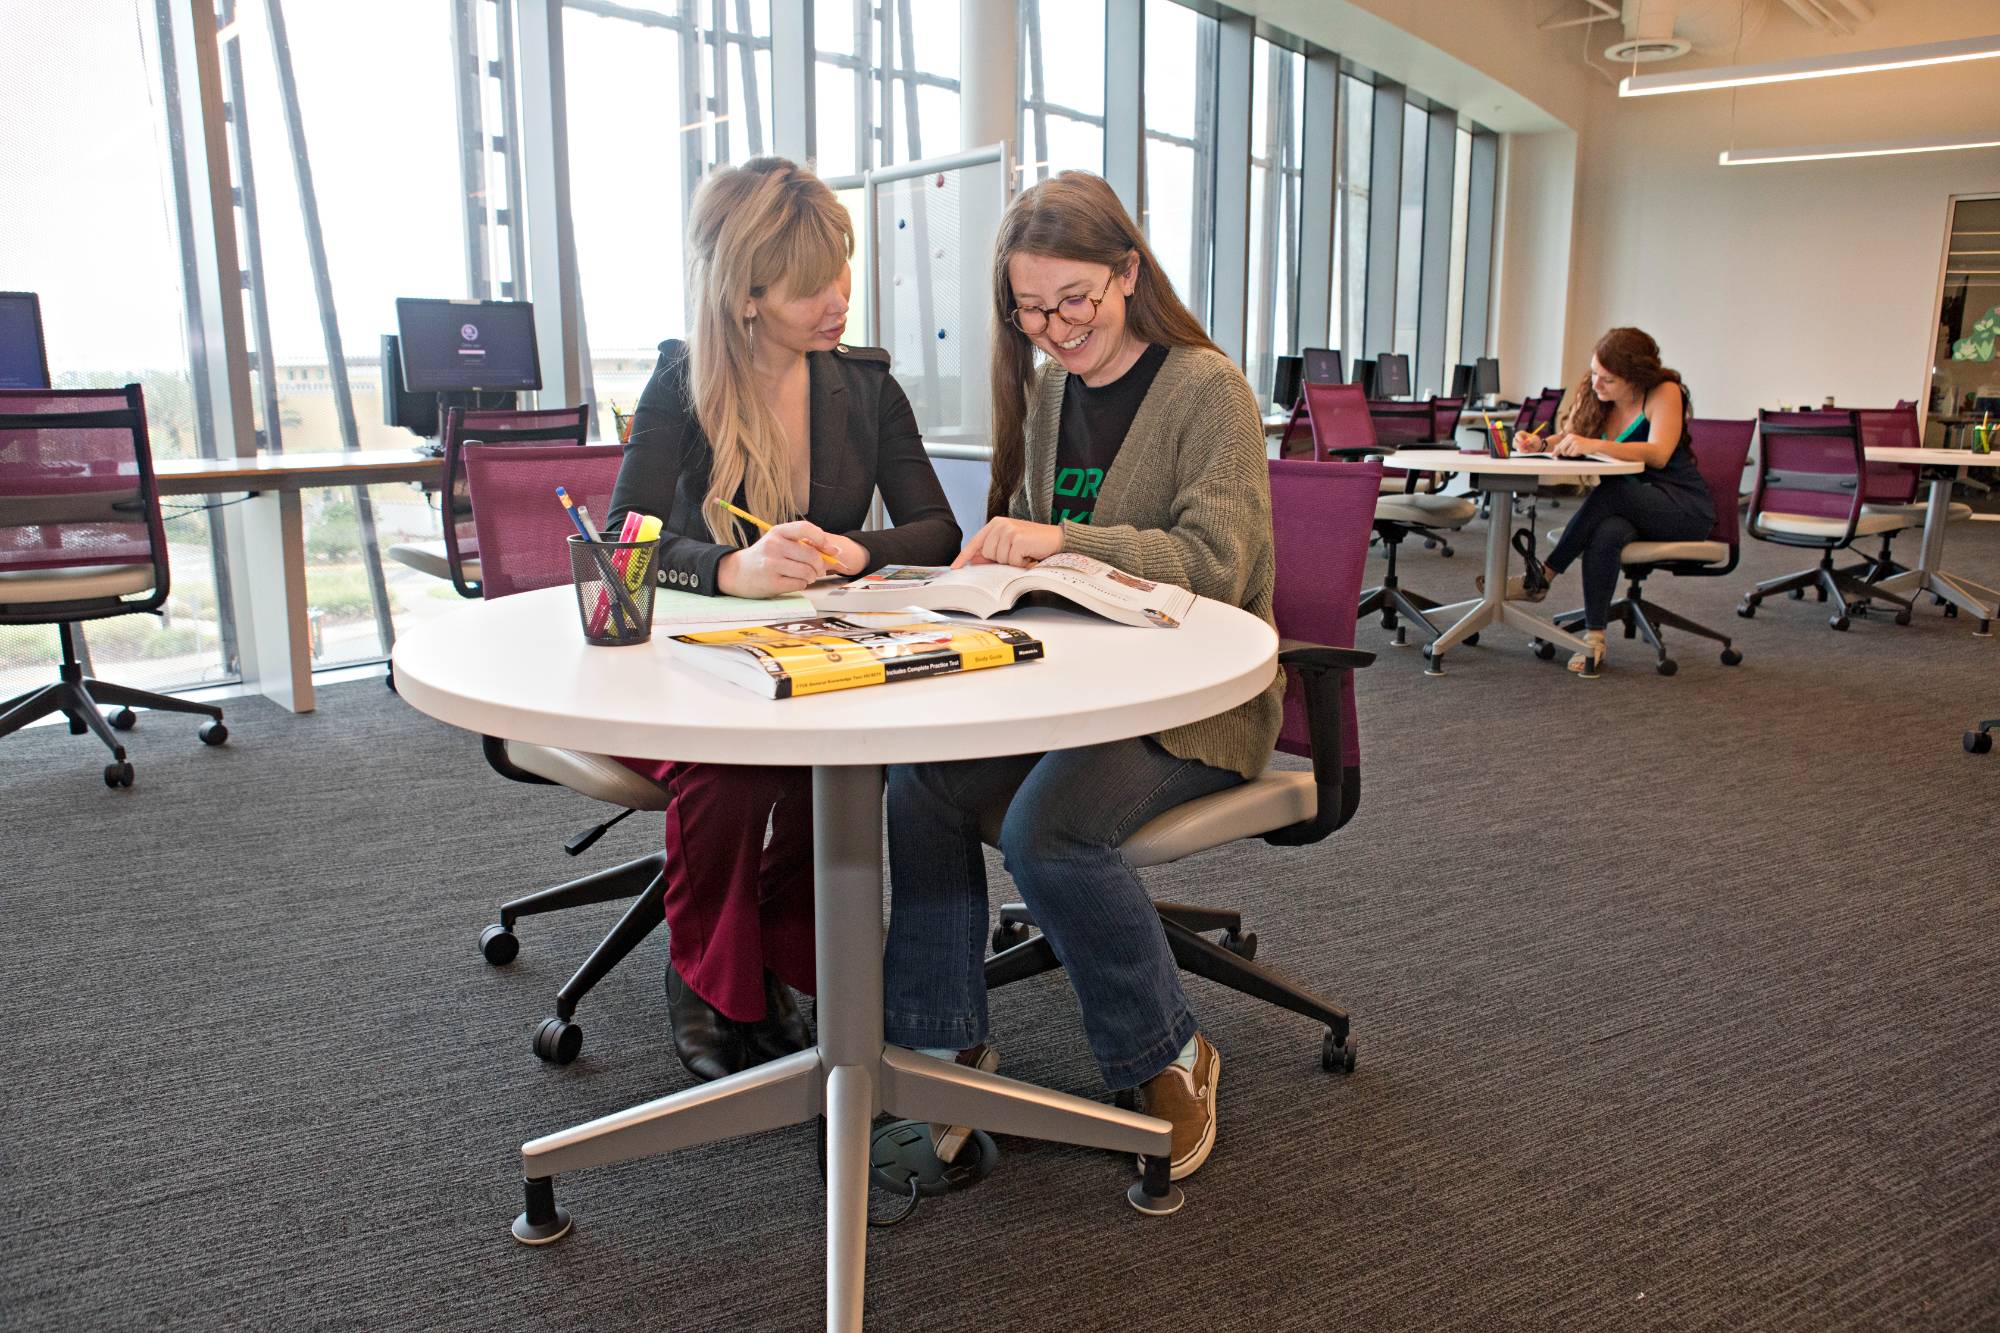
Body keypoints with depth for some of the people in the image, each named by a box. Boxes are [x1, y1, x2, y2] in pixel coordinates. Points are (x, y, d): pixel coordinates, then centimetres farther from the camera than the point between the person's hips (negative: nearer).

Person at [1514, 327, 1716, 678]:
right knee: (1606, 534, -34)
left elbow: (1658, 454, -27)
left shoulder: (1664, 392, -13)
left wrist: (1595, 445, -39)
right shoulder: (1593, 395, 4)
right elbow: (1567, 441, 5)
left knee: (1612, 492, -36)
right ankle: (1594, 639, -33)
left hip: (1684, 509, -4)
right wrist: (1540, 444, -19)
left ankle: (1543, 577, -26)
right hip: (1624, 511, 4)